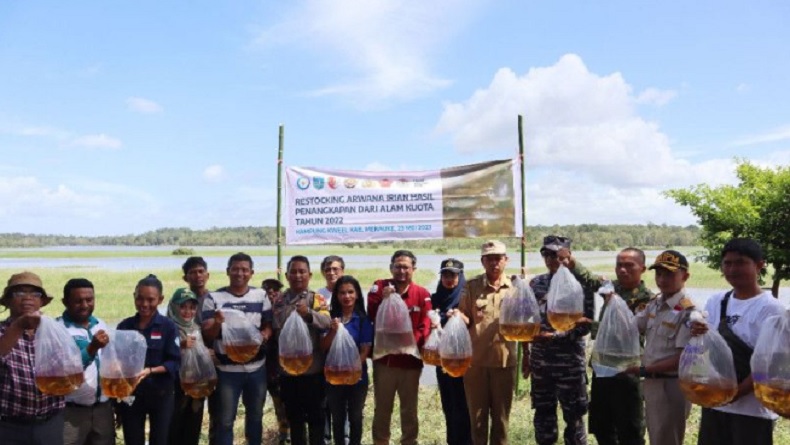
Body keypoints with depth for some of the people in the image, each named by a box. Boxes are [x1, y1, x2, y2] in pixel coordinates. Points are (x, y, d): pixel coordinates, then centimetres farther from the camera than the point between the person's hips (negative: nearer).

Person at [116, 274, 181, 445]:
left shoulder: (168, 327, -7)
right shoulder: (124, 326, 1)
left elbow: (175, 362, -10)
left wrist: (150, 370, -24)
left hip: (160, 395, -2)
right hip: (130, 395, 2)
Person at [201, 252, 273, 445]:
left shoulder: (261, 295, 3)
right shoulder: (214, 298, -5)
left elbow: (269, 325, 6)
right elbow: (207, 335, -8)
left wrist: (265, 334, -16)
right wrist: (216, 323, -29)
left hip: (256, 367, 3)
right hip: (227, 369, -2)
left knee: (255, 416, 18)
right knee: (225, 420, 6)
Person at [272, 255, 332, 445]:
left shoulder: (317, 299, -4)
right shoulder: (279, 301, 4)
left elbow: (326, 322, -22)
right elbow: (275, 329, 2)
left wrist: (309, 313, -41)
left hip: (313, 369, -2)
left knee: (316, 416, 8)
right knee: (294, 417, 16)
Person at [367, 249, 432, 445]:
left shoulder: (422, 294, -1)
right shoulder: (379, 287, -1)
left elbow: (424, 327, -7)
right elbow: (371, 317, -12)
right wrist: (384, 300, -26)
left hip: (411, 360, 0)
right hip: (384, 358, 0)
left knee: (409, 409, 14)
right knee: (382, 408, 13)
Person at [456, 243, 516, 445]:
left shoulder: (515, 287, 3)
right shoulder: (471, 286, 0)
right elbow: (465, 319, 1)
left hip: (504, 359, 1)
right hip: (475, 360, 0)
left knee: (501, 414, 12)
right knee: (477, 414, 10)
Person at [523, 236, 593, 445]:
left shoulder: (580, 284, -6)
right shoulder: (536, 283, 6)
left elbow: (585, 326, -10)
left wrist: (553, 336, -20)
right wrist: (526, 354, 9)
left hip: (570, 362, -4)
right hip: (540, 361, 4)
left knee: (573, 416, 7)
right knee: (543, 415, 14)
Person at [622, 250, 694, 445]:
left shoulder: (687, 312, -20)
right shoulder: (655, 304, 5)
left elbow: (682, 359, -21)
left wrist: (644, 370, -18)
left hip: (671, 386, -7)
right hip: (651, 383, 8)